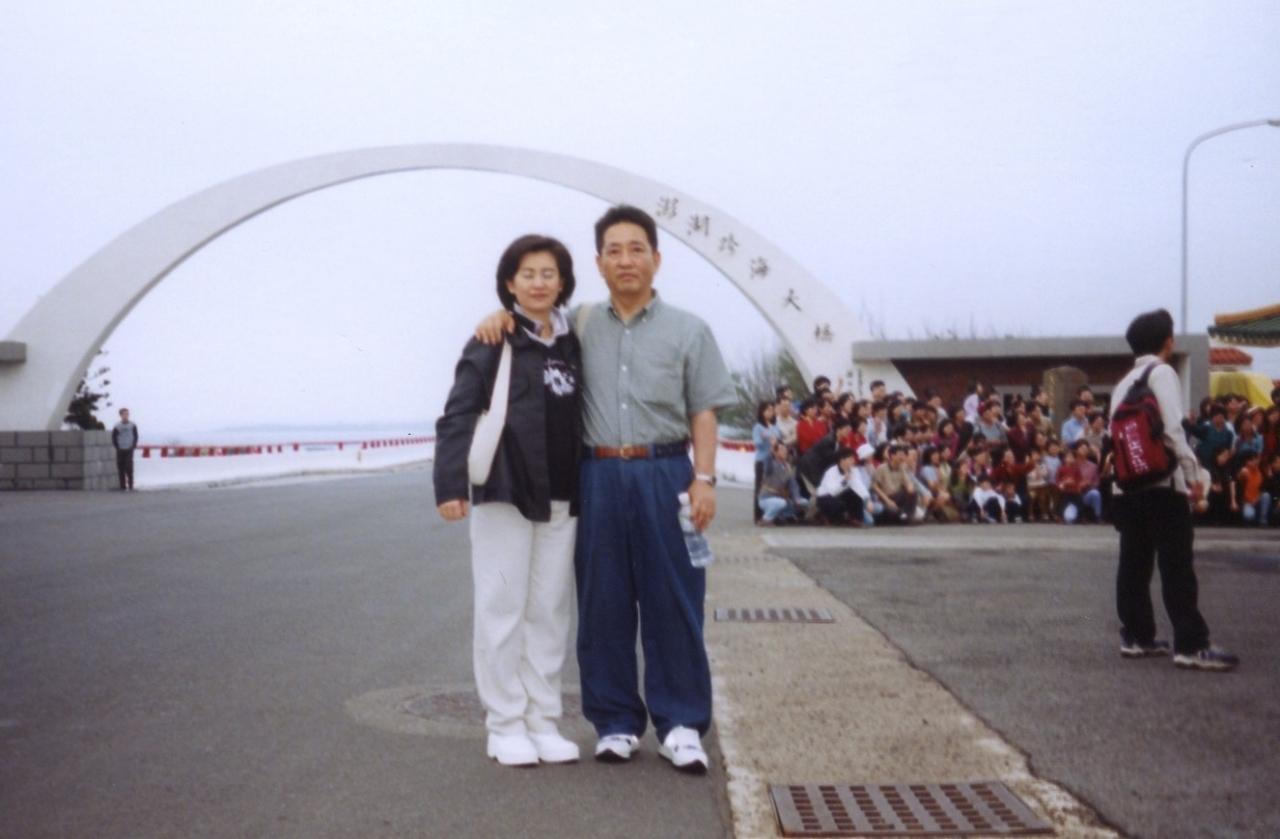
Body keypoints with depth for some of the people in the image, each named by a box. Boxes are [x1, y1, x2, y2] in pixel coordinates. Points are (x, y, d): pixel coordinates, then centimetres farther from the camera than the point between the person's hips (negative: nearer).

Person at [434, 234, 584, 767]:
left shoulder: (572, 346, 12)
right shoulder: (492, 342, -3)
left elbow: (578, 419, 14)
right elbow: (457, 417, -9)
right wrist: (450, 484, -19)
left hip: (561, 498, 5)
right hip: (504, 493, -5)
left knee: (551, 611, 9)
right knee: (503, 609, 0)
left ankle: (543, 722, 18)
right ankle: (506, 726, 10)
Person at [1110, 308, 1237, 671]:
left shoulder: (1125, 383, 16)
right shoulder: (1162, 373, -6)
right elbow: (1173, 429, -16)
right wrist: (1192, 472, -14)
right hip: (1162, 482, -7)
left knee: (1134, 563, 9)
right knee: (1177, 565, -6)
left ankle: (1136, 637, 13)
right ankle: (1191, 645, -6)